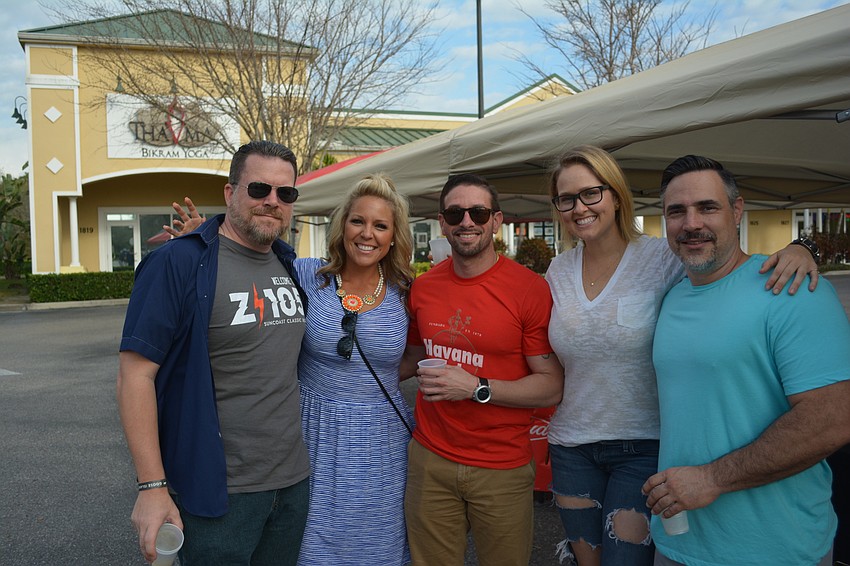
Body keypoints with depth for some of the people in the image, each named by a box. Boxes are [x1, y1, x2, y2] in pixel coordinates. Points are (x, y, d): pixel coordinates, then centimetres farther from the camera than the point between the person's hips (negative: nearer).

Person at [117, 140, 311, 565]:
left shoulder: (289, 265, 7)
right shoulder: (178, 262, -14)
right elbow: (135, 374, -15)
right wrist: (152, 486, -18)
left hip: (294, 481, 7)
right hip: (218, 493, -6)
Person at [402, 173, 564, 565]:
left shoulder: (530, 289, -12)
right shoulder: (422, 288, 1)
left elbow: (552, 386, -12)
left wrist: (476, 388, -21)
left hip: (503, 469, -3)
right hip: (429, 459, 4)